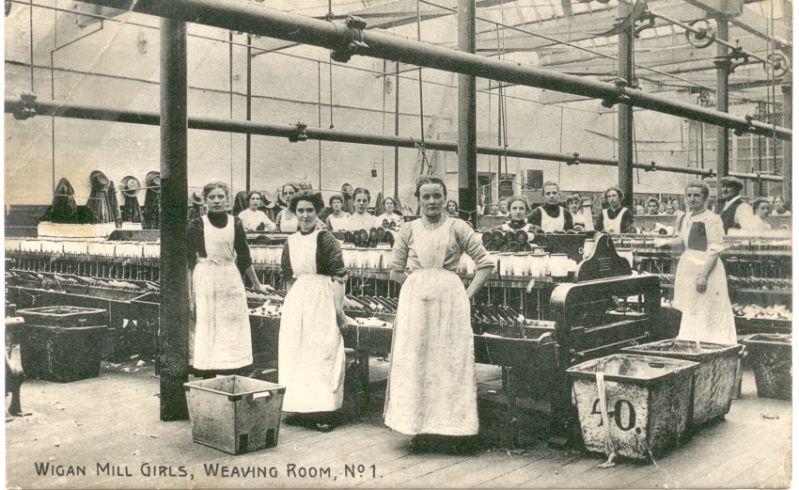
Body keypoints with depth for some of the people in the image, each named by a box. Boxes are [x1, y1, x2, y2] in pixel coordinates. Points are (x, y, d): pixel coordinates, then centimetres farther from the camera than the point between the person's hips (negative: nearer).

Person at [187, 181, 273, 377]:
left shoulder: (235, 224, 5)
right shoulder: (197, 225, -3)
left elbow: (244, 258, 14)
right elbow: (188, 262, -3)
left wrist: (257, 285, 20)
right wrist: (188, 296, -7)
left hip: (231, 280, 3)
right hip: (204, 280, -3)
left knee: (234, 332, 5)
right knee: (206, 331, 1)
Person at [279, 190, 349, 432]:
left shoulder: (325, 239, -8)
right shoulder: (291, 242, 10)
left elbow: (339, 276, -12)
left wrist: (339, 309, -15)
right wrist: (289, 302, 16)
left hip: (322, 300, -6)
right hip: (296, 302, 6)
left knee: (322, 352, -3)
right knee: (294, 352, 9)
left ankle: (324, 412, 4)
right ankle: (301, 408, 20)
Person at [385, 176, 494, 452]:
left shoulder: (457, 228, 3)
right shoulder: (409, 231, 8)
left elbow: (486, 264, 2)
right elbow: (395, 271, 12)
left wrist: (468, 295, -2)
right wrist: (419, 284, 4)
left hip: (450, 298, -1)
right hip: (415, 300, 2)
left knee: (451, 362, 0)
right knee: (414, 362, 2)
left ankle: (453, 429, 9)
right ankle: (419, 428, 12)